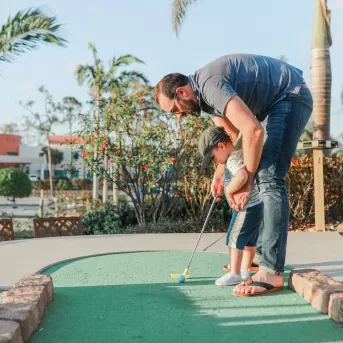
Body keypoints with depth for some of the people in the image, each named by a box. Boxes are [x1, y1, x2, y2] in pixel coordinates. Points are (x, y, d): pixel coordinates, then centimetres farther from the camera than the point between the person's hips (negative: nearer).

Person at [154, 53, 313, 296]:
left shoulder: (210, 85, -25)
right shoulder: (202, 94, 7)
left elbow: (253, 131, -32)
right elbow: (230, 135, 20)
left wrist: (246, 182, -23)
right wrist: (219, 174, 12)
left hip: (291, 96, -11)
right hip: (277, 102, 11)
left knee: (269, 178, -20)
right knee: (262, 177, 12)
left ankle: (272, 271, -22)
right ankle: (262, 253, 20)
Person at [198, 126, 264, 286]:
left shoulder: (233, 159, -22)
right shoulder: (240, 153, 8)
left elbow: (242, 177, -43)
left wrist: (229, 191, -27)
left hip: (247, 208, -10)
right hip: (255, 205, 10)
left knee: (234, 238, -3)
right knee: (249, 240, 16)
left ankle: (234, 274, 2)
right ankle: (245, 270, 25)